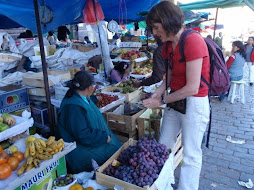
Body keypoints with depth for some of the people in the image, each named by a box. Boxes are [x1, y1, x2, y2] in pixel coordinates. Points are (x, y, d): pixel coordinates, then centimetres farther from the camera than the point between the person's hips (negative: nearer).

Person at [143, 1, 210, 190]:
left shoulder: (193, 41, -20)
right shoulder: (168, 44, 5)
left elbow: (192, 88, -23)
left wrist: (162, 101, -14)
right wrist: (159, 92, -7)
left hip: (194, 104, -8)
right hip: (174, 101, 8)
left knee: (191, 155, 6)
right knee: (163, 146, 16)